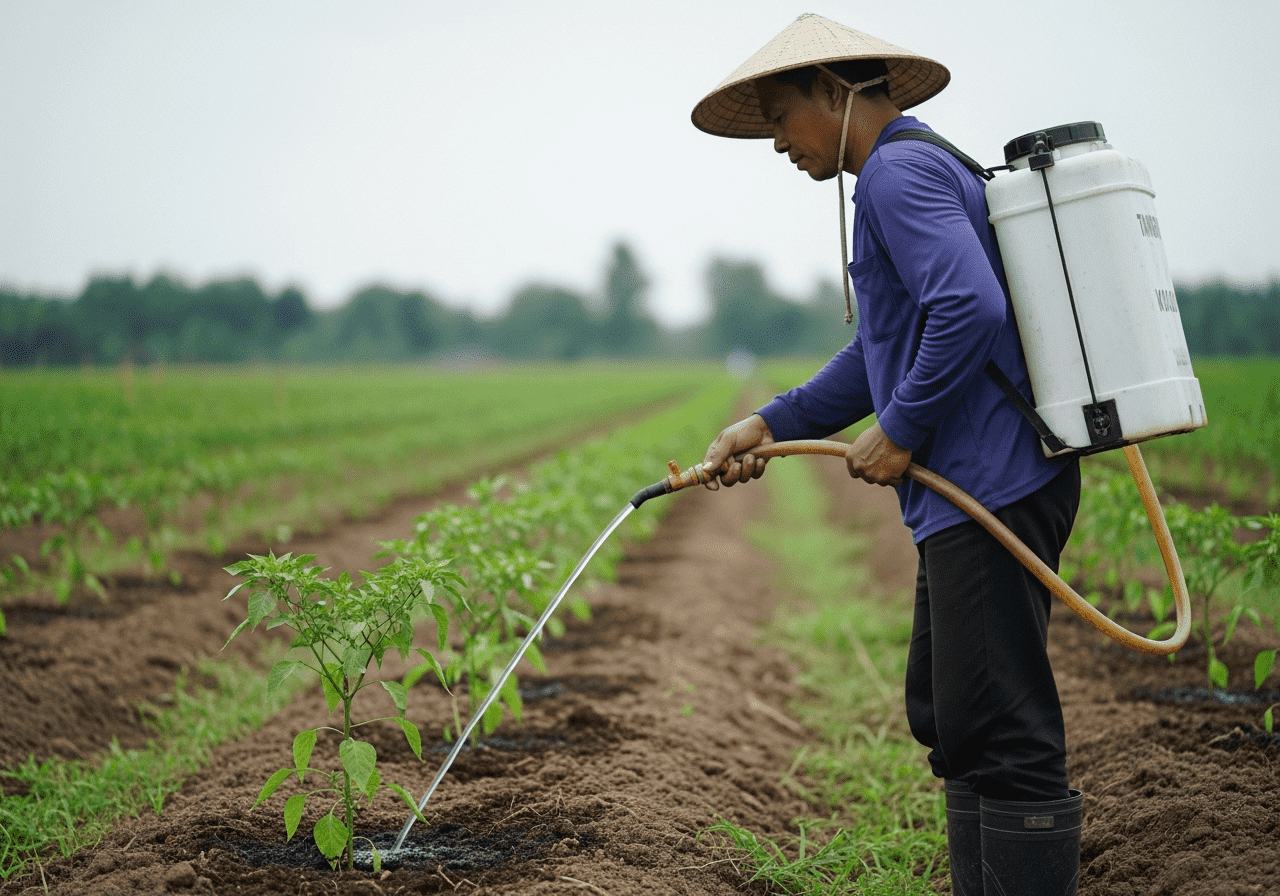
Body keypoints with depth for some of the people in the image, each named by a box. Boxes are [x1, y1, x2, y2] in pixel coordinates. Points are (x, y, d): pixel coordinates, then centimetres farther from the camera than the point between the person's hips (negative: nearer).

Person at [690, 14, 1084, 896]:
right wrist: (773, 424, 19)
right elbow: (887, 347, 26)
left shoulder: (899, 171, -11)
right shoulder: (927, 168, 22)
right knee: (949, 719, 16)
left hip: (988, 490, -11)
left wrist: (901, 432, -15)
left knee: (1001, 734, -8)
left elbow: (971, 309, -26)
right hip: (974, 495, 11)